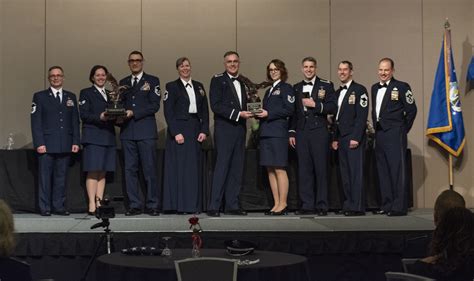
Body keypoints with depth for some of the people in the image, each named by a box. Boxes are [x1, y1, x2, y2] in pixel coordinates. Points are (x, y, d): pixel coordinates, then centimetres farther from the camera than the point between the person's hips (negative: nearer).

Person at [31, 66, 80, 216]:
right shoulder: (40, 96, 6)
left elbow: (75, 121, 13)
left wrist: (75, 142, 4)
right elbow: (36, 122, 0)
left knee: (61, 177, 4)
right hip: (47, 144, -3)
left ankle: (59, 206, 10)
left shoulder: (71, 97, 15)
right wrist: (39, 143, -9)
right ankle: (44, 208, 4)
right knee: (45, 177, -1)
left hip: (65, 145, 3)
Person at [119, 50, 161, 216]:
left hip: (146, 131, -4)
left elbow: (154, 105, -4)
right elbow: (121, 104, 16)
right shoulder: (123, 83, 19)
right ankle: (134, 205, 8)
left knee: (149, 169, -4)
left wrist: (133, 113, -12)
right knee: (130, 170, 2)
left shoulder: (152, 81, 7)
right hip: (127, 132, 4)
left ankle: (152, 205, 1)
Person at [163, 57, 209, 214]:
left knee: (194, 168, 3)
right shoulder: (172, 87, 2)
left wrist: (204, 131, 0)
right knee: (179, 166, -5)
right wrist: (175, 133, -14)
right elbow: (168, 111, -6)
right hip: (179, 129, -4)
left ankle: (193, 205, 7)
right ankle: (179, 205, -1)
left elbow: (205, 111, 12)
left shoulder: (199, 86, 15)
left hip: (196, 131, 4)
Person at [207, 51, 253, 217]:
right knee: (222, 167, -9)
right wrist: (238, 114, -15)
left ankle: (232, 205, 9)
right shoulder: (218, 80, -1)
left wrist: (247, 113, 5)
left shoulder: (242, 82, 20)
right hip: (224, 129, -7)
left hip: (239, 129, 7)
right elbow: (216, 105, -11)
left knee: (237, 168, 5)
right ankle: (214, 207, -6)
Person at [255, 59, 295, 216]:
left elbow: (289, 109, -10)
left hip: (278, 132, -8)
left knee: (279, 169, -8)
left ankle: (283, 204, -5)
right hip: (266, 132, 8)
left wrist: (268, 113, -14)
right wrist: (259, 113, 1)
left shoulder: (286, 88, 0)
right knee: (270, 170, 6)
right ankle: (276, 204, 9)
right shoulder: (269, 91, 23)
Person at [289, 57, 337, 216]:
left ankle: (321, 206, 1)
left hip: (319, 132, -3)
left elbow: (333, 108, -4)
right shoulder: (296, 88, 16)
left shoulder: (326, 85, 5)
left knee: (321, 169, -3)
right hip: (301, 133, 3)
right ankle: (307, 205, 6)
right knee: (304, 170, 2)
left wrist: (315, 105, -13)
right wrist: (292, 133, 10)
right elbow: (294, 112, 16)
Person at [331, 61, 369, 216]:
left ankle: (357, 207, -8)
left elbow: (362, 116, -11)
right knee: (345, 173, 5)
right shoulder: (338, 92, 19)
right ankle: (348, 204, 8)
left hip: (354, 138, -7)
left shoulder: (359, 90, -3)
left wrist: (355, 137, -17)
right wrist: (335, 138, 14)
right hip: (341, 138, 7)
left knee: (356, 172, -9)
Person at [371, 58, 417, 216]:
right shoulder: (375, 88, 15)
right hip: (379, 134, 7)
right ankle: (387, 205, 15)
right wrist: (376, 127, 13)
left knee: (398, 170, -8)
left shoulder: (401, 87, -4)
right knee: (383, 171, 9)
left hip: (395, 134, -7)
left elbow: (411, 110, -4)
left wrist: (403, 129, -1)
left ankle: (399, 207, -7)